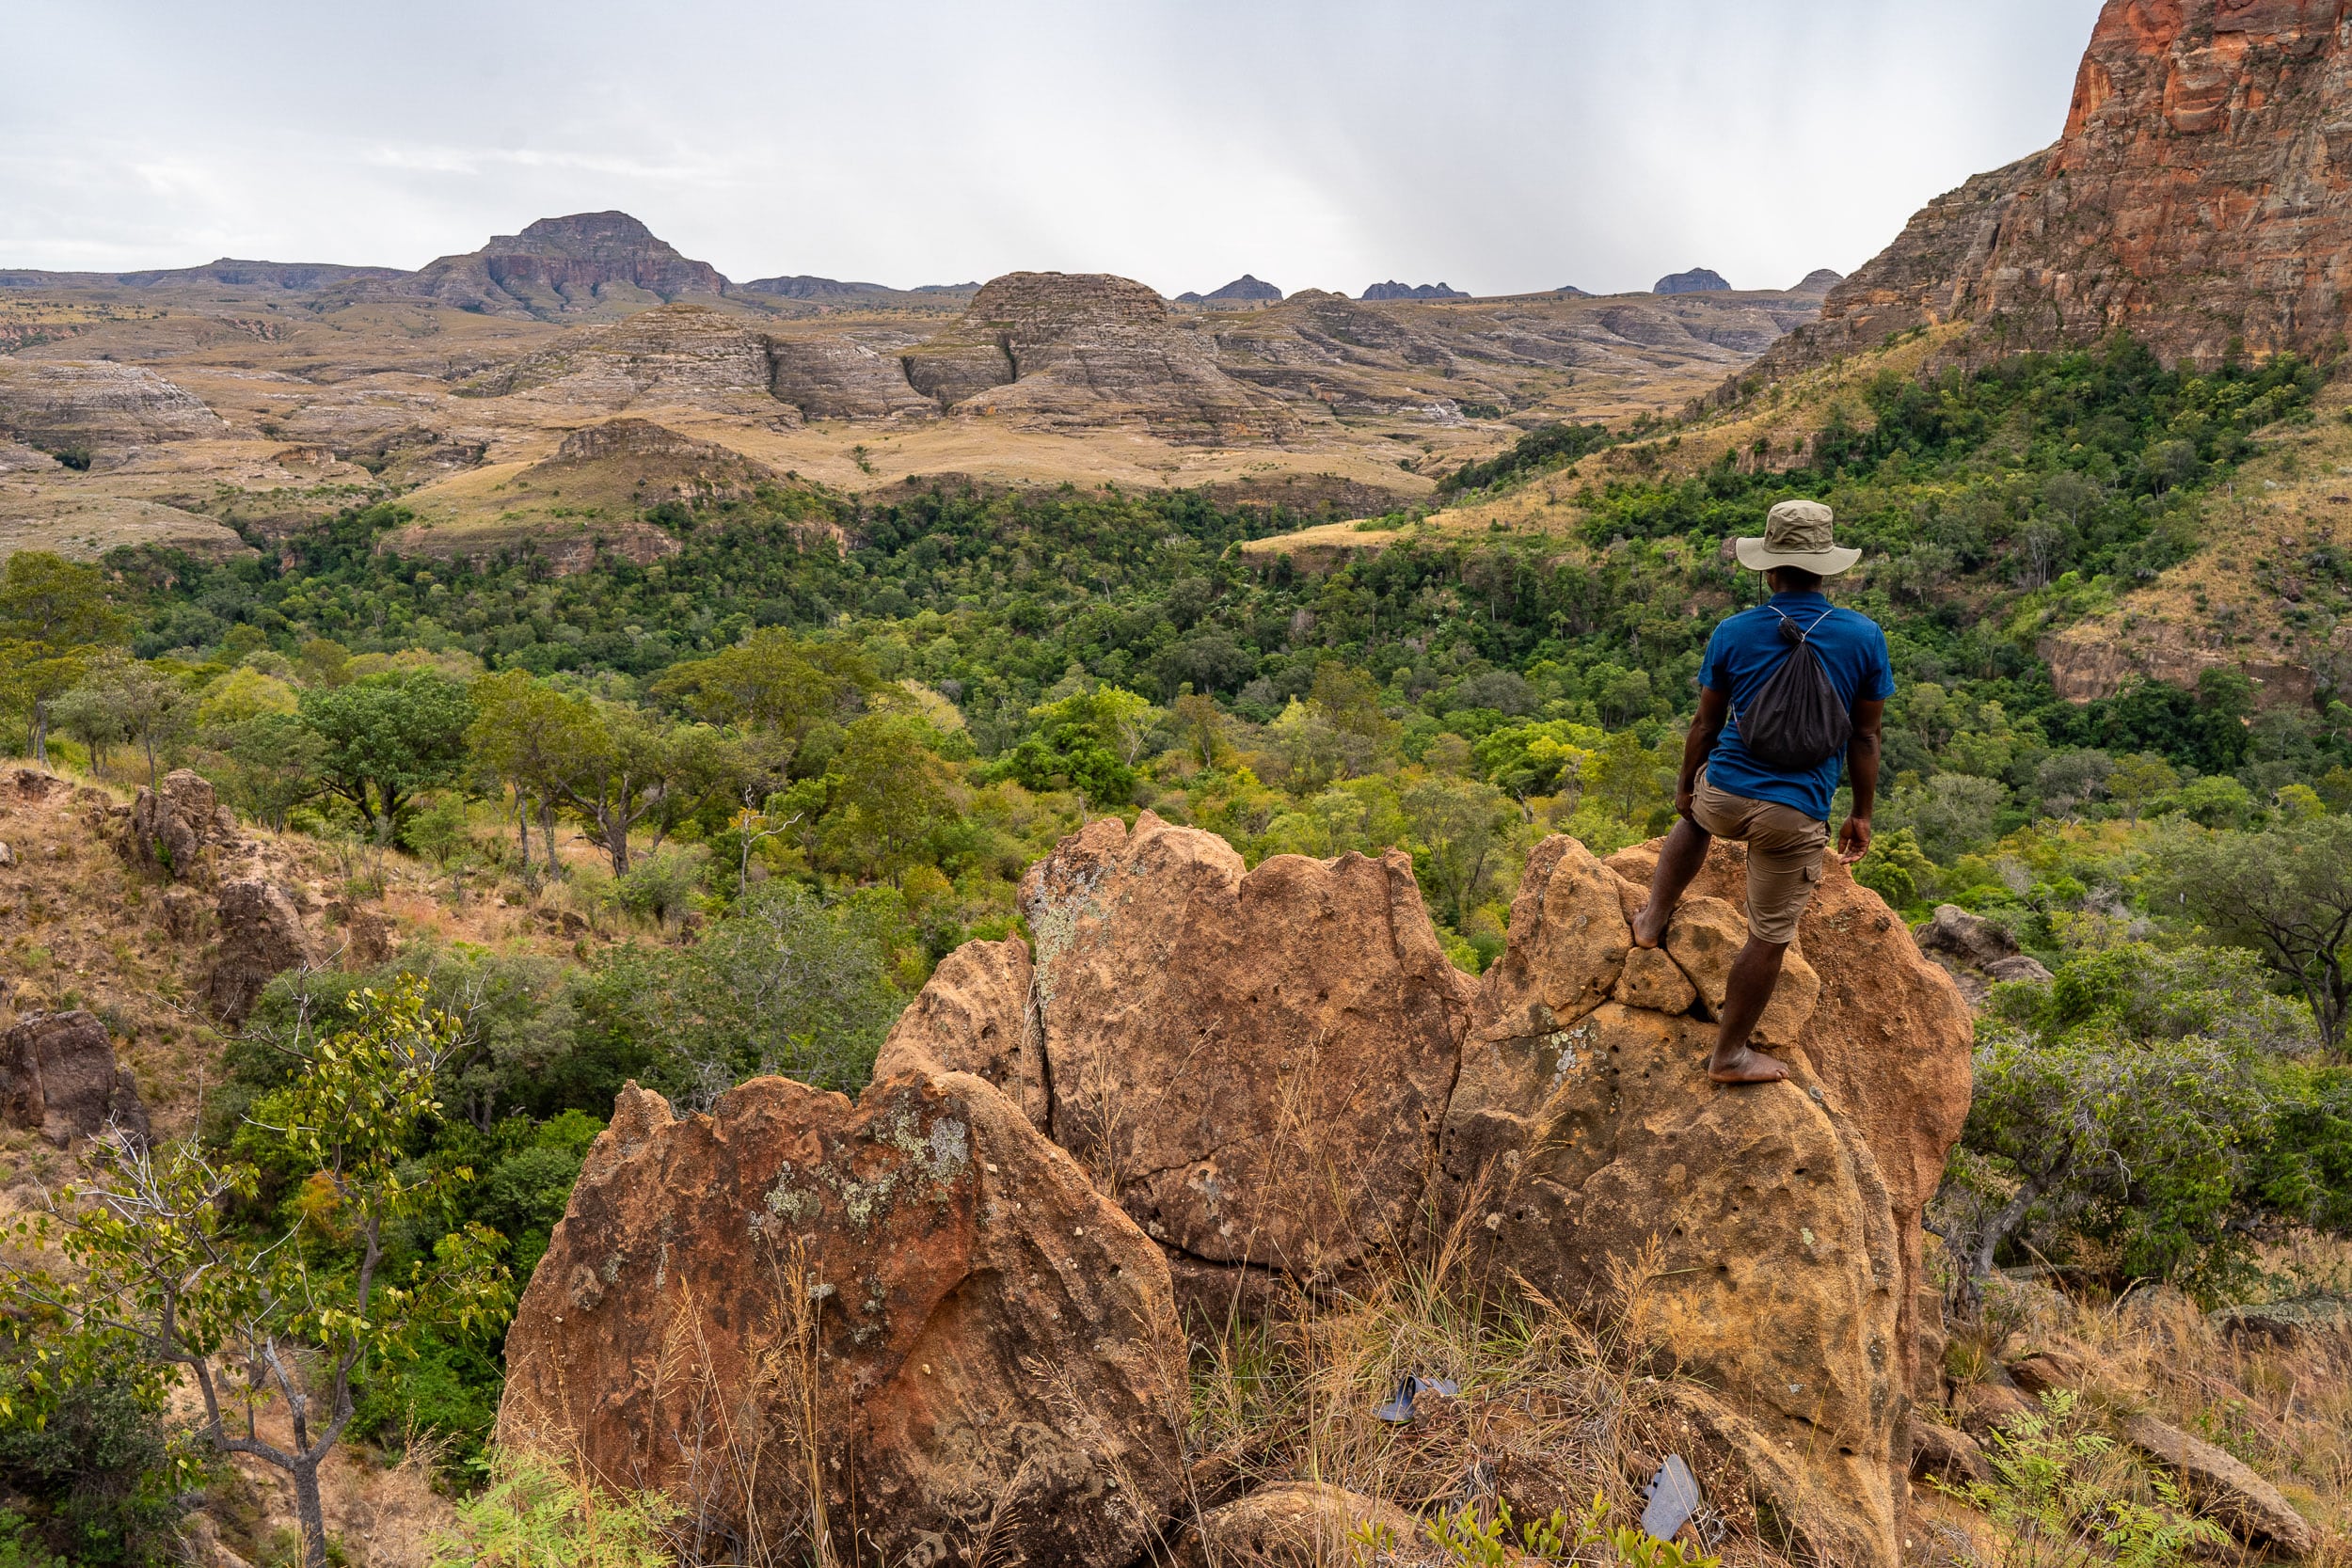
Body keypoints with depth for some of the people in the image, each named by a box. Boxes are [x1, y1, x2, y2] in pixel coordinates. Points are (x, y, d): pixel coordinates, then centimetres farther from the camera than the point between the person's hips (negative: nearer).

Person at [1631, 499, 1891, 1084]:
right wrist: (1862, 814, 11)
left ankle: (1653, 920, 37)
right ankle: (1730, 1053, 23)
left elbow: (1706, 724, 5)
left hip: (1723, 796, 2)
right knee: (1769, 937, 12)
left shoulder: (1732, 633, -4)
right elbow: (1865, 738, 1)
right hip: (1796, 815, -1)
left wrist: (1686, 783, 21)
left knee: (1694, 818, 39)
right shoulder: (1864, 637, -5)